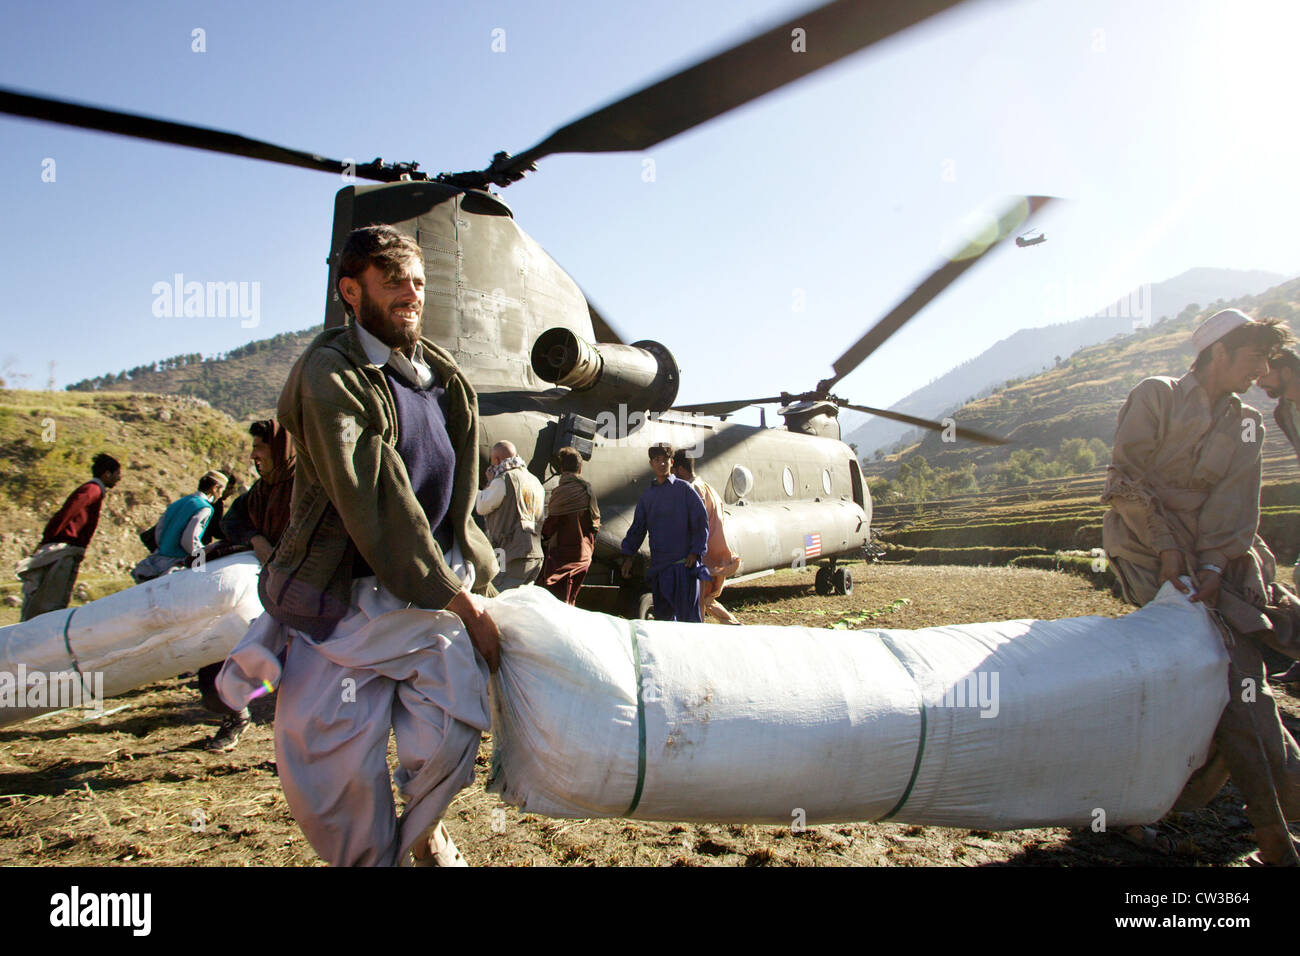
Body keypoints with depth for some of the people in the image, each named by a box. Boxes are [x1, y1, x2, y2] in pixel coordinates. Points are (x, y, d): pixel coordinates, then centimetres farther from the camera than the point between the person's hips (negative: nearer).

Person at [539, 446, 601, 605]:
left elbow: (549, 527, -13)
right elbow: (595, 522, 13)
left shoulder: (562, 492, -16)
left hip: (562, 555, -8)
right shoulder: (588, 490, 6)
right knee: (570, 601, 17)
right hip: (584, 555, 8)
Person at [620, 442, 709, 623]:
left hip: (683, 563, -5)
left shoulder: (684, 490, 0)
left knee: (687, 614, -7)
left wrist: (695, 552, -11)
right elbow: (637, 528, 16)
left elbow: (701, 522, -2)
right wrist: (628, 556, 6)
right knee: (662, 615, 11)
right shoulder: (647, 495, 14)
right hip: (658, 565, 5)